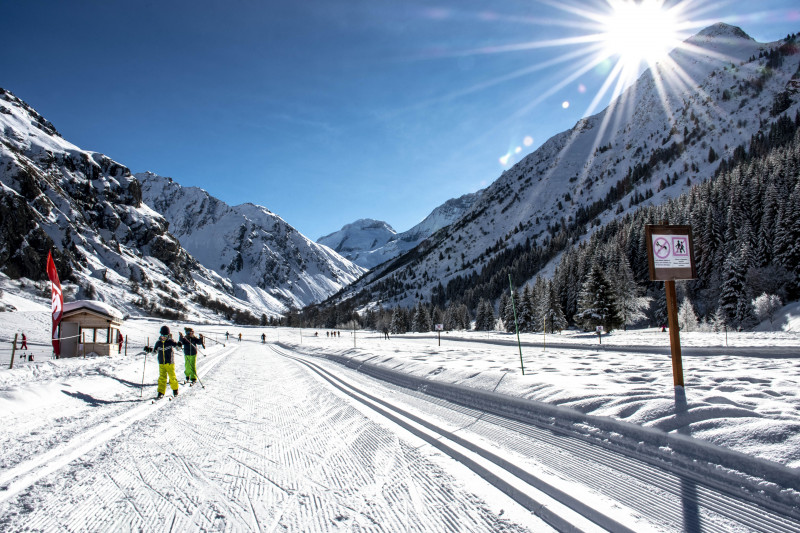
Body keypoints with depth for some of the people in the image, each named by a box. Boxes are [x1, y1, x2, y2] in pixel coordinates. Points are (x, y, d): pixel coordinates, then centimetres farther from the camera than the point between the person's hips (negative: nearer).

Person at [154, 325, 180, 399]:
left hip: (170, 362, -2)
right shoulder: (158, 343, 6)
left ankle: (175, 389, 23)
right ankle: (161, 393, -1)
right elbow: (154, 352, 17)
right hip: (161, 363, 2)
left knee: (172, 377, 2)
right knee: (162, 378, -2)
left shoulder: (170, 342, -3)